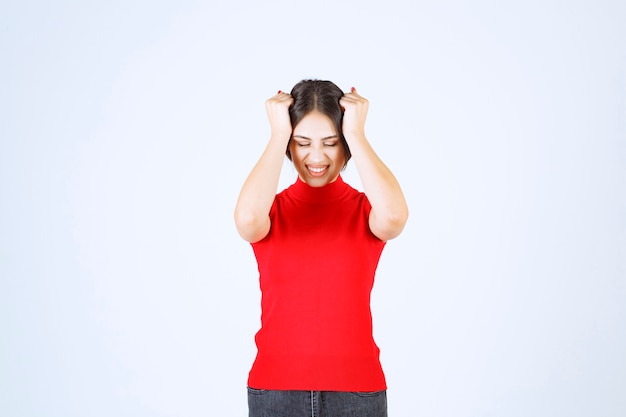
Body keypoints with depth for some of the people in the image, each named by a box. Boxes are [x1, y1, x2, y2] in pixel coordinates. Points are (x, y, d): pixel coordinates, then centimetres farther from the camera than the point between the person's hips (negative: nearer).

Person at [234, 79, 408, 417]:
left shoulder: (366, 209, 0)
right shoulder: (271, 210, 1)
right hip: (275, 389, 0)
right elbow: (247, 218, -24)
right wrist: (278, 134, -14)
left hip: (356, 389, 0)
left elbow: (394, 215, -25)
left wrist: (357, 133, -15)